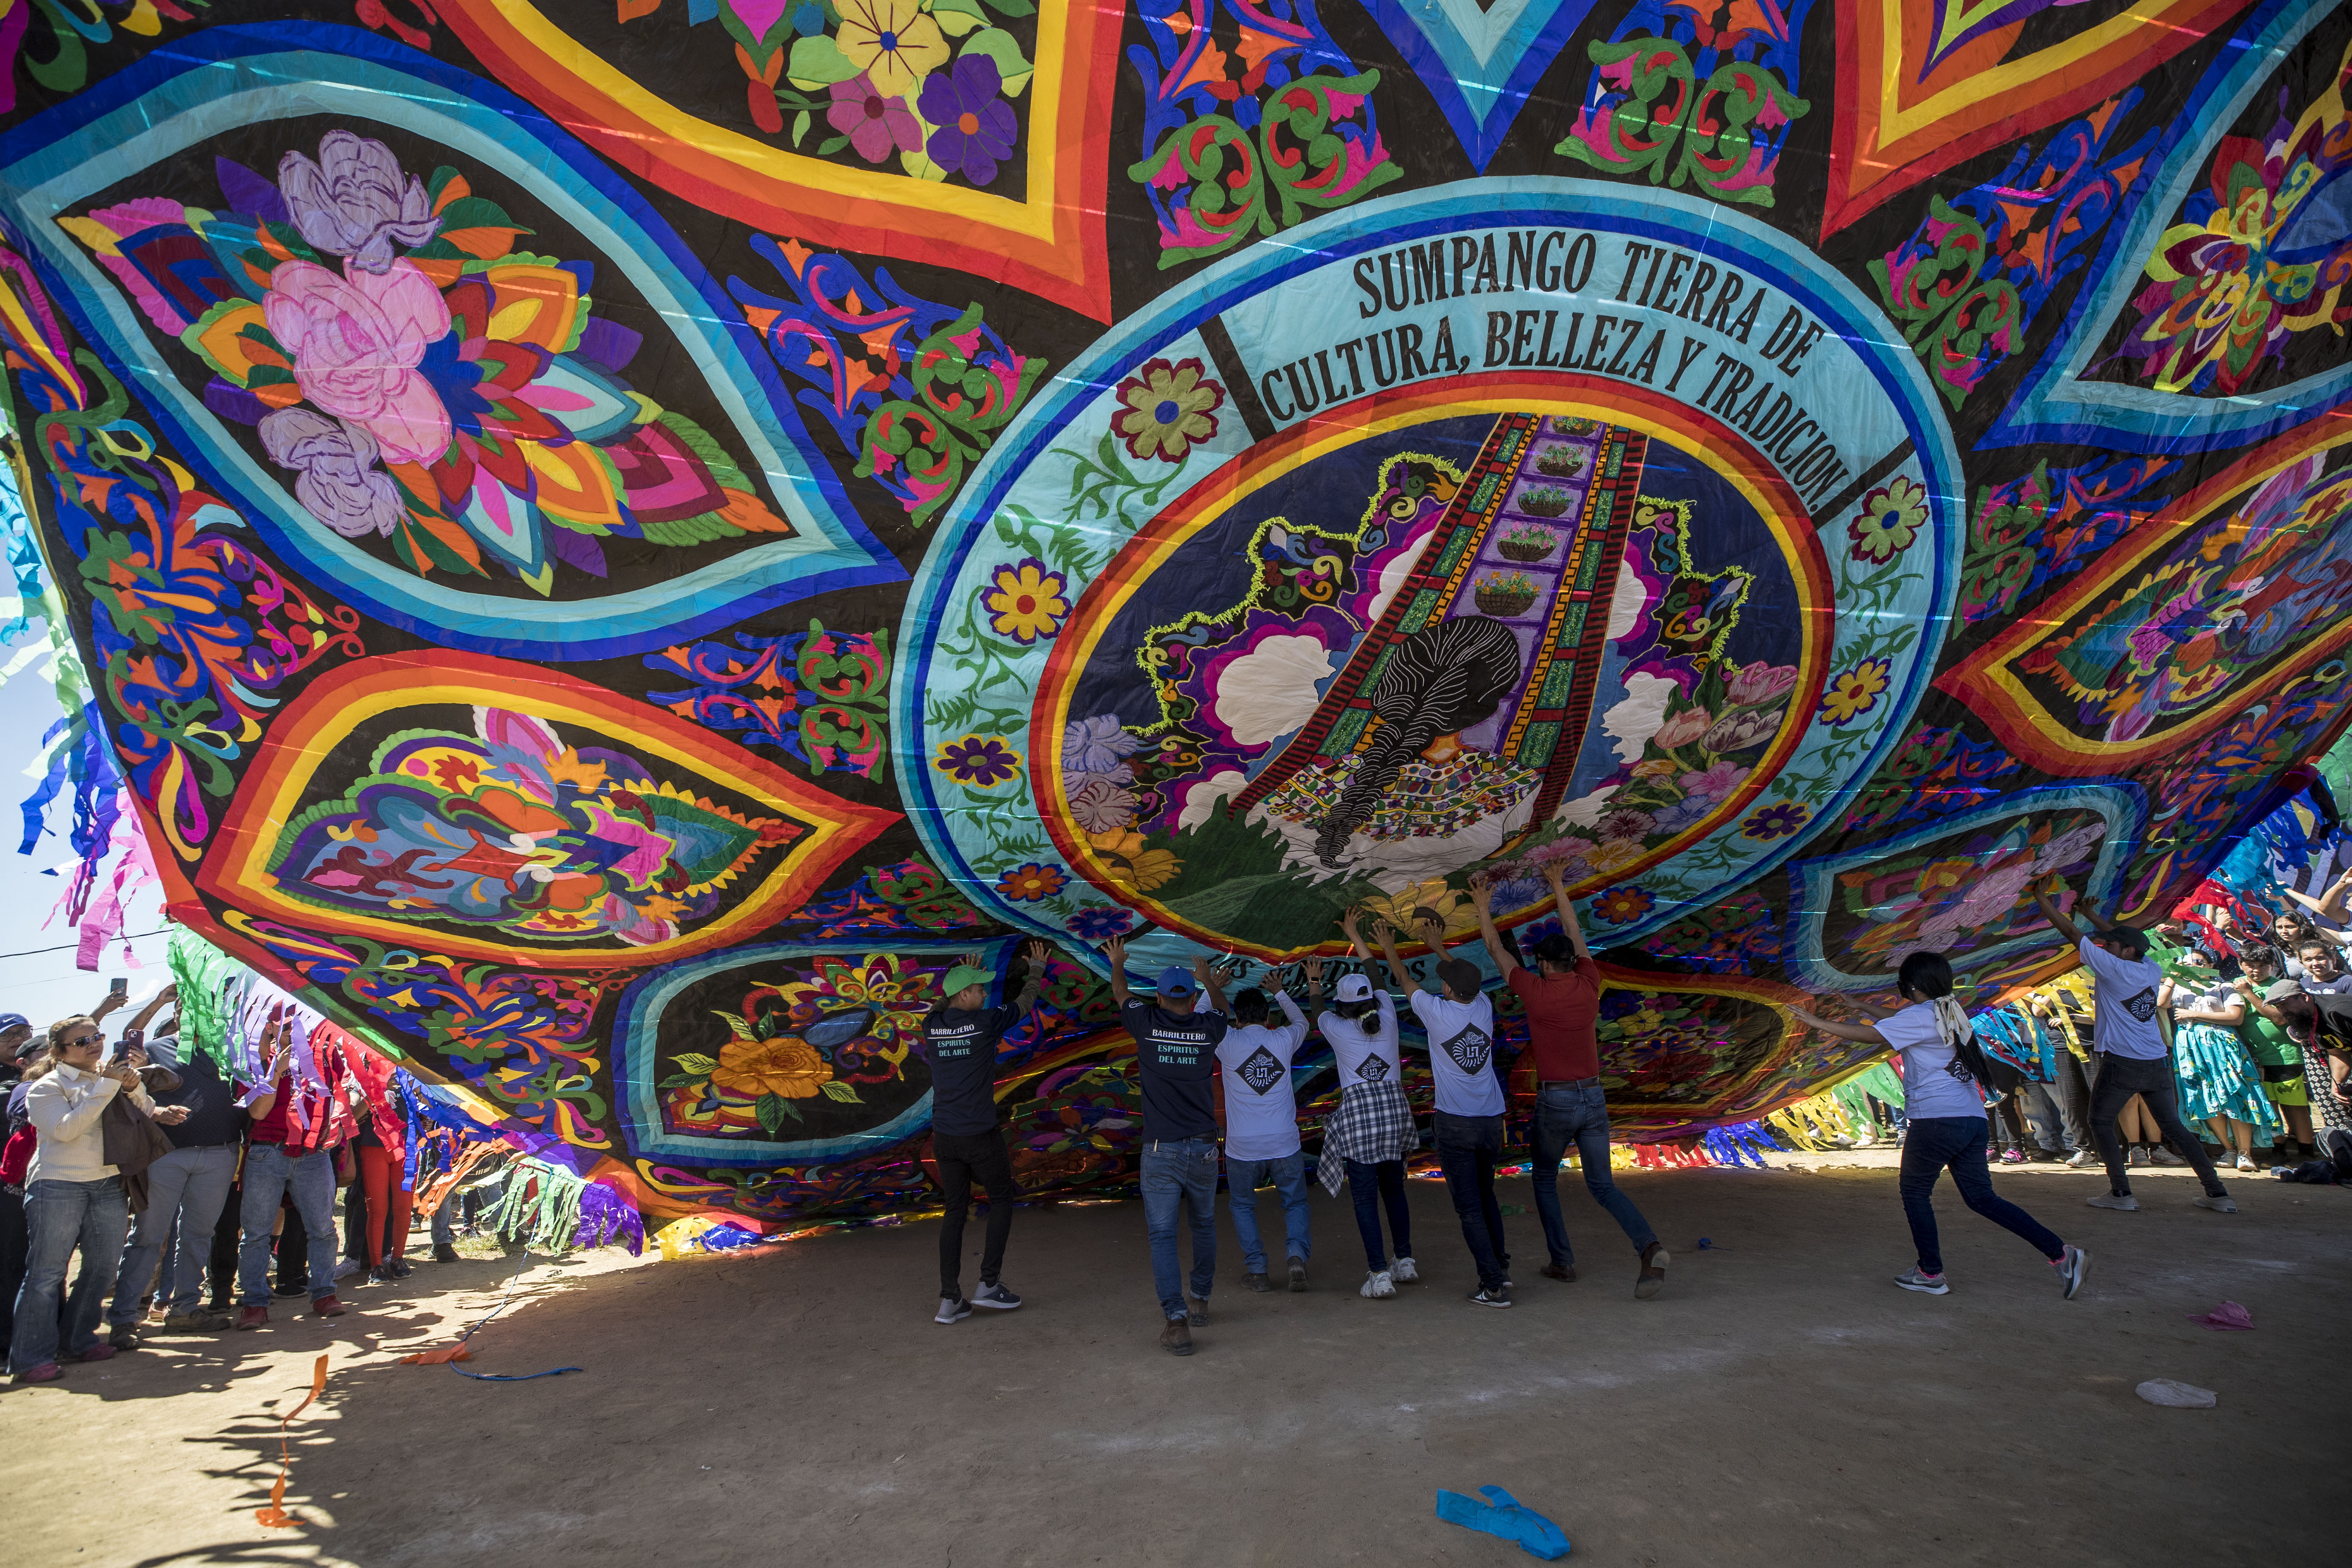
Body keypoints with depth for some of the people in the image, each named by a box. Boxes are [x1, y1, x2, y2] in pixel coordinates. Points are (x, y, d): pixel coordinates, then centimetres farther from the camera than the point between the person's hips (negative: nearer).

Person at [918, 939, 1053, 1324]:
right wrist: (1037, 969, 23)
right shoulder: (986, 1023, -14)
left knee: (955, 1211, 13)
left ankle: (950, 1300, 10)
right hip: (981, 1136, -5)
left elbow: (944, 1007, 26)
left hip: (944, 1135, 5)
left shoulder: (931, 1027, -1)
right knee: (1002, 1200, 15)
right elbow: (1025, 1002, 4)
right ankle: (989, 1285, 13)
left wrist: (963, 975, 38)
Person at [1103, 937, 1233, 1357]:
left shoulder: (1147, 1024, -5)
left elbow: (1121, 994, 17)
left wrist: (1117, 964, 38)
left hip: (1160, 1152, -2)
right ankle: (1200, 1300, 34)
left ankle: (1176, 1320, -12)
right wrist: (1210, 980, 45)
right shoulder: (1207, 1029, -2)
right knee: (1204, 1224, 23)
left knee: (1162, 1236, -1)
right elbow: (1221, 1007, 24)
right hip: (1203, 1149, 2)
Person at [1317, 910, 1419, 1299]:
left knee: (1365, 1197, -2)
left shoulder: (1338, 1029, 0)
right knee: (1394, 1188, 18)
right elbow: (1376, 979, 21)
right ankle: (1405, 1261, 23)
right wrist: (1355, 936, 31)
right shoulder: (1387, 1018, 6)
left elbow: (1318, 1015, 23)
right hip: (1394, 1107, 4)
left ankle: (1380, 1275, -5)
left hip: (1358, 1111, -4)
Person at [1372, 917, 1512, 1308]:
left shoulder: (1437, 1011, -11)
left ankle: (1494, 1286, -2)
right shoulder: (1484, 1008, 1)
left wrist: (1389, 948, 24)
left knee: (1469, 1208, -1)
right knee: (1486, 1196, 23)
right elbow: (1467, 979, 24)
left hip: (1455, 1124, -5)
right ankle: (1500, 1266, 28)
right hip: (1492, 1121, 5)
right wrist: (1438, 947, 37)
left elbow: (1405, 981, 7)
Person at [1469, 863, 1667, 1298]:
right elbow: (1575, 935, 15)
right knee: (1602, 1185, 8)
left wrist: (1483, 907, 11)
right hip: (1594, 1099, 4)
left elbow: (1497, 951, 1)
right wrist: (1558, 888, 22)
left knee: (1545, 1180, 18)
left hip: (1555, 1102, -4)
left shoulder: (1537, 992, -12)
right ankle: (1649, 1247, -14)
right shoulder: (1589, 986, 0)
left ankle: (1562, 1261, 16)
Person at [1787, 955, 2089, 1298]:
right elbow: (1896, 1024, 32)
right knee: (1982, 1198, 12)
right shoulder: (1950, 1013, 17)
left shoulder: (1919, 1017, -9)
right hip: (1972, 1119, 8)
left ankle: (1931, 1274, 13)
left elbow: (1869, 1035, -13)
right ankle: (2062, 1253, 5)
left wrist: (1817, 1023, -6)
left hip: (1937, 1119, -8)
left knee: (1914, 1191, 8)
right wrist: (1864, 1009, 39)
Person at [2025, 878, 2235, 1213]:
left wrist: (2043, 902, 2)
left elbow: (2072, 933, -5)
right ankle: (2218, 1193, 12)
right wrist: (2091, 914, 30)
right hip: (2157, 1063, 7)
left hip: (2122, 1063, -7)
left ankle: (2121, 1192, -1)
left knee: (2101, 1123, 6)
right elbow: (2125, 937, 26)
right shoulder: (2152, 971, 8)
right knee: (2173, 1128, 14)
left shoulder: (2113, 968, -9)